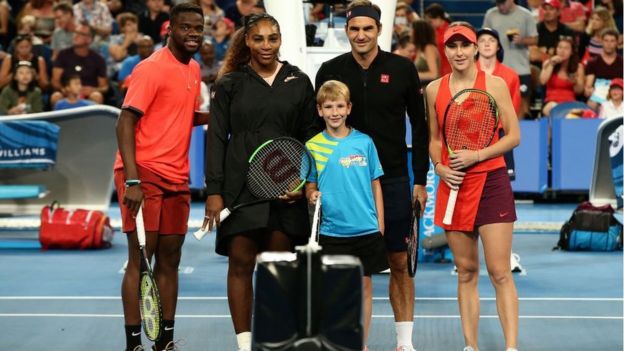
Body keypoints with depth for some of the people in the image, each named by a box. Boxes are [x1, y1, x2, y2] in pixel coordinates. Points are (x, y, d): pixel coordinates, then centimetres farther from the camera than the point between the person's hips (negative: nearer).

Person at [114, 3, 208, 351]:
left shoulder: (194, 69, 12)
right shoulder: (152, 68, -12)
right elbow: (125, 123, -16)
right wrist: (132, 181, -24)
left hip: (176, 178, 7)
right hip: (144, 175, -7)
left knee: (170, 259, 9)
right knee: (140, 257, -5)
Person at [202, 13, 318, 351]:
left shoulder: (299, 82, 8)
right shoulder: (230, 83, 5)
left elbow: (311, 135, 10)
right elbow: (216, 138, 3)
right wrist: (214, 191, -5)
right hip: (240, 186, -1)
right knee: (240, 264, -3)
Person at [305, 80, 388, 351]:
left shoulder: (364, 142, 2)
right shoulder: (313, 146, 1)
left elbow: (375, 184, 7)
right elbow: (309, 185, 6)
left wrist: (380, 225, 4)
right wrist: (312, 195, -17)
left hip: (366, 230, 1)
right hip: (331, 231, -1)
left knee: (364, 286, 6)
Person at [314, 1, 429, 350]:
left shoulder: (402, 69, 0)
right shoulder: (331, 71, 2)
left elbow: (419, 126, 4)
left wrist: (420, 180, 0)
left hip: (393, 179, -1)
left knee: (399, 262, 3)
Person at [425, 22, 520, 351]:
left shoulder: (495, 84, -3)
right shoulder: (434, 89, 7)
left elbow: (514, 136, -2)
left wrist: (477, 155, -14)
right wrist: (439, 167, -3)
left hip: (490, 182, -3)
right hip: (453, 186, 3)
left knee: (499, 272, -8)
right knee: (465, 271, 8)